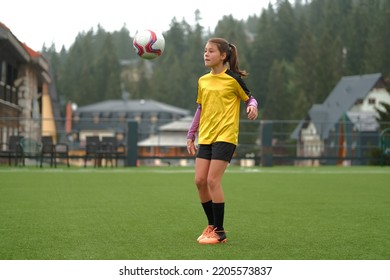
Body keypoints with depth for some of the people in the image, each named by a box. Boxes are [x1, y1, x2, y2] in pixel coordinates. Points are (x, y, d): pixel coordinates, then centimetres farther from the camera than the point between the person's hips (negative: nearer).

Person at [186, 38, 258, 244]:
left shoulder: (233, 79, -4)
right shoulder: (203, 81, 13)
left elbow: (249, 98, 6)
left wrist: (252, 107, -18)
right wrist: (191, 136, 18)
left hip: (225, 136, -6)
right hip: (205, 137, 6)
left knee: (212, 181, -13)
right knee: (200, 181, -1)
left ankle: (219, 232, -4)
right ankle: (212, 225, 16)